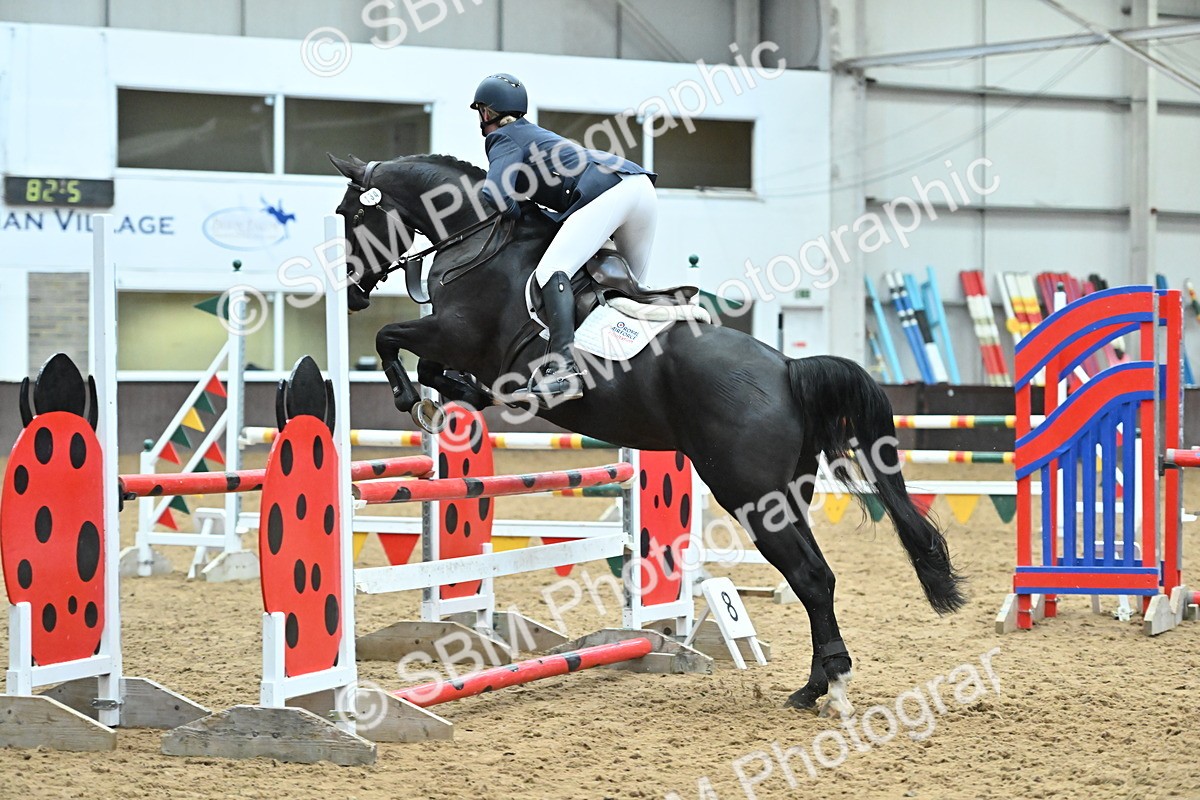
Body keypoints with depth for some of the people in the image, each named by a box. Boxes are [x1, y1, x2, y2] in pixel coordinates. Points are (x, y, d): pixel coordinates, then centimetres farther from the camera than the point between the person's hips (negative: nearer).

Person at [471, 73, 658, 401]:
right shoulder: (534, 133, 34)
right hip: (643, 186, 9)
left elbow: (496, 197, -8)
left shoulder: (503, 140, 9)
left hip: (606, 189, -9)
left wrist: (522, 220, 9)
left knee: (552, 269, -22)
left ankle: (563, 368, -41)